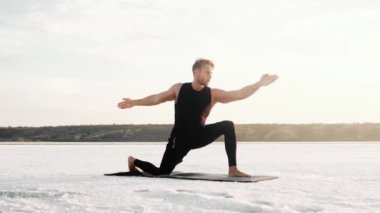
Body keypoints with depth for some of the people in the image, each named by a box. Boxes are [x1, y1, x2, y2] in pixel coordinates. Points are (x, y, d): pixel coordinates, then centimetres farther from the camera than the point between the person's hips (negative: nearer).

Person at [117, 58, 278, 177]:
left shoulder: (213, 94, -5)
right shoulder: (179, 88, -6)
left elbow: (240, 94, -11)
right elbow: (157, 98, 6)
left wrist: (260, 83, -21)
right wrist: (134, 103, 5)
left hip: (199, 135, 2)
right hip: (180, 138, -2)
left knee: (228, 126, -19)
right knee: (161, 173, -7)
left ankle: (233, 169, -12)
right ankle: (134, 162, 26)